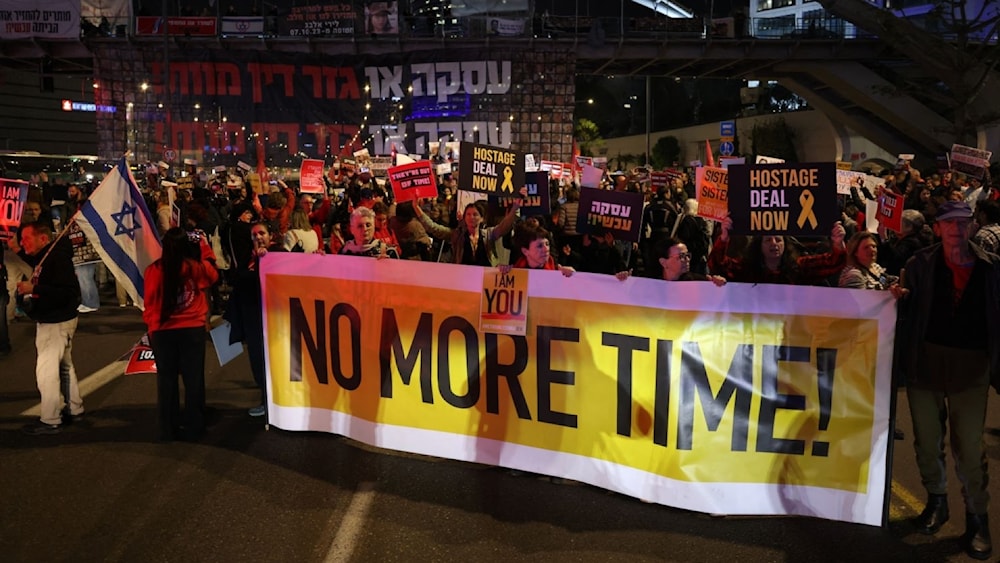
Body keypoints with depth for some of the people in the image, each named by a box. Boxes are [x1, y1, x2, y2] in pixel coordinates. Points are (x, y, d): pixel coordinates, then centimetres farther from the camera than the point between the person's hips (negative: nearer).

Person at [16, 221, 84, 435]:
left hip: (56, 323, -11)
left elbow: (68, 292, -30)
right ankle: (75, 409, 32)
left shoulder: (58, 258, -23)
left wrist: (33, 289, -31)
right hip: (50, 320, 11)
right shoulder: (45, 256, 6)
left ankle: (50, 421, 3)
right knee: (64, 366, 19)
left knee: (46, 370, -5)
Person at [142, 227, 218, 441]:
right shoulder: (196, 267, -11)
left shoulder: (154, 270, -11)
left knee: (166, 380, 12)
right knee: (194, 379, 10)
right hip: (192, 329, 0)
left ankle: (168, 429, 18)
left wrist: (151, 323, 14)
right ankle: (194, 427, 16)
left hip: (162, 331, 1)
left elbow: (149, 302, -2)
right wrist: (205, 247, 18)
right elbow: (213, 275, 12)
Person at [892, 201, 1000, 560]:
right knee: (927, 438, 13)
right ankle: (936, 500, 33)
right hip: (924, 361, 1)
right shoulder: (921, 264, 1)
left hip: (971, 366, -1)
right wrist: (900, 297, -19)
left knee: (969, 445, 2)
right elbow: (908, 311, 2)